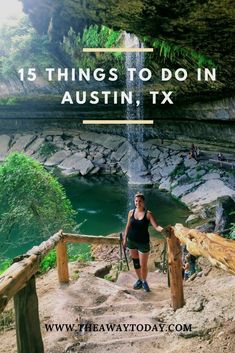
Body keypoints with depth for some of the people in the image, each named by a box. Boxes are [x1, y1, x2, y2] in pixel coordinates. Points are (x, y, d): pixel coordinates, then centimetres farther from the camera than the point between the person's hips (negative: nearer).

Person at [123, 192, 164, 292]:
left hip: (143, 242, -3)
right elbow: (128, 226, 6)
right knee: (135, 262, 17)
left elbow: (156, 226, -19)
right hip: (131, 241, 4)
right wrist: (125, 238, 7)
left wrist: (161, 229, -40)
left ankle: (144, 281, 29)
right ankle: (139, 280, 39)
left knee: (143, 264, 3)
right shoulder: (131, 212, -2)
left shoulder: (148, 214, -13)